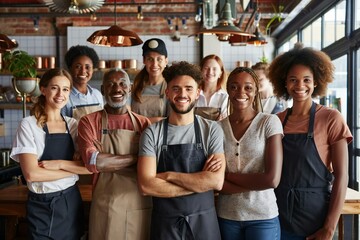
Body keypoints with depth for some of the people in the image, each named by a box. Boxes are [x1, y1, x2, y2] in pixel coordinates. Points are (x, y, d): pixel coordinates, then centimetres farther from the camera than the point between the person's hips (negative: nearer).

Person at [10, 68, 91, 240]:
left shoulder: (73, 125, 2)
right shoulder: (28, 125, -8)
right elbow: (31, 173, -17)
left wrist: (60, 163, -18)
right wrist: (73, 169, -12)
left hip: (71, 201, 3)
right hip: (41, 206, -3)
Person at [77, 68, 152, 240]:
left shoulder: (143, 123, 6)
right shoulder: (89, 122, -1)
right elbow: (93, 162, -16)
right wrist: (137, 157, -13)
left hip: (140, 206, 2)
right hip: (105, 207, -2)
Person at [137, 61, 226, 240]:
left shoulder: (212, 129, -5)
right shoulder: (152, 133, -6)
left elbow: (217, 181, -15)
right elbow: (146, 185, -15)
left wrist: (168, 175, -15)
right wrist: (200, 181, -16)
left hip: (204, 220, 1)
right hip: (165, 222, 0)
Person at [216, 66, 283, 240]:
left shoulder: (270, 122, -9)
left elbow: (272, 179, -17)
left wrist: (227, 175, -10)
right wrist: (256, 183, -16)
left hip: (263, 217, -2)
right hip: (226, 216, 3)